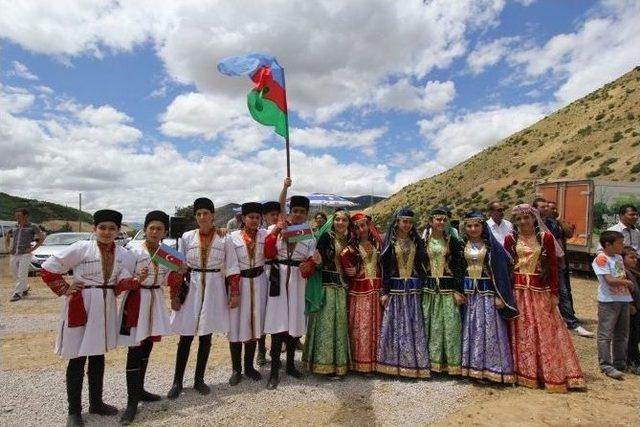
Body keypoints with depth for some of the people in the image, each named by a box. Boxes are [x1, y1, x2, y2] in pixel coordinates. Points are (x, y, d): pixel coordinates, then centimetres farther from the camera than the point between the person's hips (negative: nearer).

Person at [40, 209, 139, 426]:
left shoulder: (123, 254, 2)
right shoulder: (81, 248, -11)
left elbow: (121, 282, -3)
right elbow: (49, 268, -5)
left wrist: (137, 280, -23)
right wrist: (64, 290, -7)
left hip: (106, 306, 5)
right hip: (80, 306, -4)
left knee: (98, 356, 15)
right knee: (78, 358, 2)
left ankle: (96, 403, 31)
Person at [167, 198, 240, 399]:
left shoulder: (224, 239, -3)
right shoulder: (186, 237, -1)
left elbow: (232, 268, -2)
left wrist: (235, 293, -6)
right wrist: (174, 294, -1)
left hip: (214, 290, 0)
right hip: (190, 289, 0)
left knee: (206, 335, 10)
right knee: (186, 337, 5)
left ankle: (199, 379, 24)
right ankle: (177, 382, 19)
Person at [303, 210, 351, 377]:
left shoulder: (349, 240, 10)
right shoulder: (326, 236, -6)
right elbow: (319, 262, -11)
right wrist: (317, 262, -32)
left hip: (343, 286, 6)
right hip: (327, 284, -5)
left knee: (340, 323, 11)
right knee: (326, 322, -2)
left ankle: (339, 360, 22)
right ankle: (325, 362, 8)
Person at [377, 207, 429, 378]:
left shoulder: (416, 241, 7)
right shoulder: (390, 241, 0)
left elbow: (422, 265, 8)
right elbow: (385, 267, -1)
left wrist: (423, 287, 1)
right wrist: (385, 292, -5)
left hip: (413, 288, 2)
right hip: (395, 287, -2)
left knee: (414, 326, 4)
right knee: (395, 325, 3)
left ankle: (414, 363, 14)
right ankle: (394, 362, 14)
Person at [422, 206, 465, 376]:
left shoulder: (453, 241, 1)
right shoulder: (423, 242, 5)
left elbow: (459, 267, -2)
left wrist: (458, 290, -9)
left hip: (449, 288, -1)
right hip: (430, 289, 2)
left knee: (451, 325, -1)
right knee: (432, 325, 6)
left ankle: (452, 362, 12)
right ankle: (434, 361, 18)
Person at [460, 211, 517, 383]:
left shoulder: (492, 245, -2)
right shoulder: (462, 245, 5)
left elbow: (501, 271, -5)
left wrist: (500, 296, -10)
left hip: (487, 291, -3)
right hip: (468, 291, 3)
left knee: (490, 329, -1)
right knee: (471, 329, 7)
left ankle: (492, 368, 9)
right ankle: (473, 366, 16)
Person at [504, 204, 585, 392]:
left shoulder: (546, 237, 0)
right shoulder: (510, 239, 2)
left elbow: (553, 266, 0)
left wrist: (554, 293, -4)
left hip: (540, 291, 0)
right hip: (517, 290, 1)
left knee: (545, 331, 4)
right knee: (520, 332, 6)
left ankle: (551, 374, 17)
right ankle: (523, 373, 17)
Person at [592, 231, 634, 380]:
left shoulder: (619, 258, 14)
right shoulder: (601, 259, -12)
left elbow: (622, 277, 20)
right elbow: (610, 280, -18)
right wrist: (628, 282, -4)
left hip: (623, 300, 8)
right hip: (608, 302, -8)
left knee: (622, 334, 15)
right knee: (605, 334, -4)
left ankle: (620, 363, 26)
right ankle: (606, 366, -1)